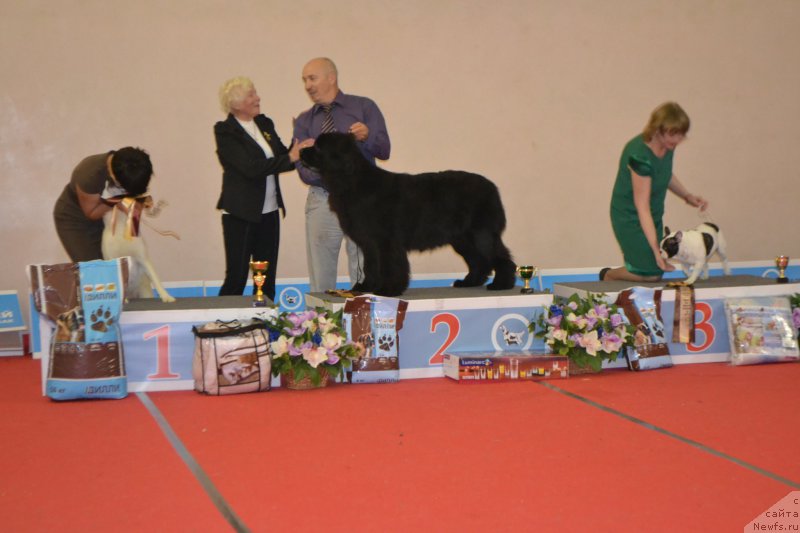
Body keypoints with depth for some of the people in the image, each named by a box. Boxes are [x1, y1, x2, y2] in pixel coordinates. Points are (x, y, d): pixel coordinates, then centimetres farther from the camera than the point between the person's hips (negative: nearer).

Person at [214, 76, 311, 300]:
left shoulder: (264, 124, 10)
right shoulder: (225, 131, -10)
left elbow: (284, 157, 10)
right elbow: (251, 168, -21)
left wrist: (298, 142, -6)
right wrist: (289, 158, -21)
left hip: (269, 212, 7)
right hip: (241, 214, -7)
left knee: (267, 280, 9)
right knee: (236, 278, -3)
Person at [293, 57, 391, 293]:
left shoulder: (364, 107, 3)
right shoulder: (304, 121, 10)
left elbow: (384, 151, -4)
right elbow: (304, 170, 1)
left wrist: (367, 136, -25)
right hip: (322, 201, 2)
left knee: (365, 277, -1)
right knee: (321, 282, 5)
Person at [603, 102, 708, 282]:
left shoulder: (667, 145, -7)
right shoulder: (640, 155, -30)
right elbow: (642, 207, -28)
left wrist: (688, 196, 1)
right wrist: (656, 249, -28)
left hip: (653, 215, 8)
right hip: (630, 217, -8)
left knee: (658, 271, 8)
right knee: (651, 274, -13)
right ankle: (608, 276, 12)